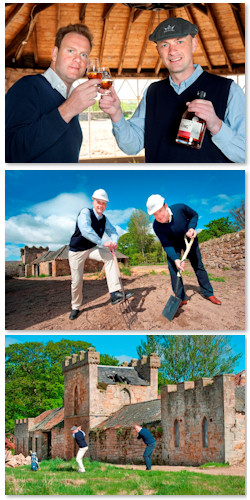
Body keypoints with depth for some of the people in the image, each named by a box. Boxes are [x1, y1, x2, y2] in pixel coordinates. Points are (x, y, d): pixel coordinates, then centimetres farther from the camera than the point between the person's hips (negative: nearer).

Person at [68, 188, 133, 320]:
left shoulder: (104, 219, -2)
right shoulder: (85, 213, -22)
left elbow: (112, 231, -4)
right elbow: (85, 230, -38)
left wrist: (114, 242, -30)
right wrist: (103, 243, -45)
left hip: (92, 249, 4)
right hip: (76, 251, -4)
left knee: (109, 256, -23)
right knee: (76, 281, -2)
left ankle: (114, 293, -29)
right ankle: (75, 308, 23)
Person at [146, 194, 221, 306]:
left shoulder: (180, 208, -34)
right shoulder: (157, 226, -32)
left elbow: (194, 215, -12)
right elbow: (166, 245, -30)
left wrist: (191, 228, -30)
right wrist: (176, 259, -45)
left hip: (188, 239, 0)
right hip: (173, 244, 0)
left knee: (198, 265, 7)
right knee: (173, 267, -14)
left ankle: (208, 293, 19)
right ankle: (181, 298, -6)